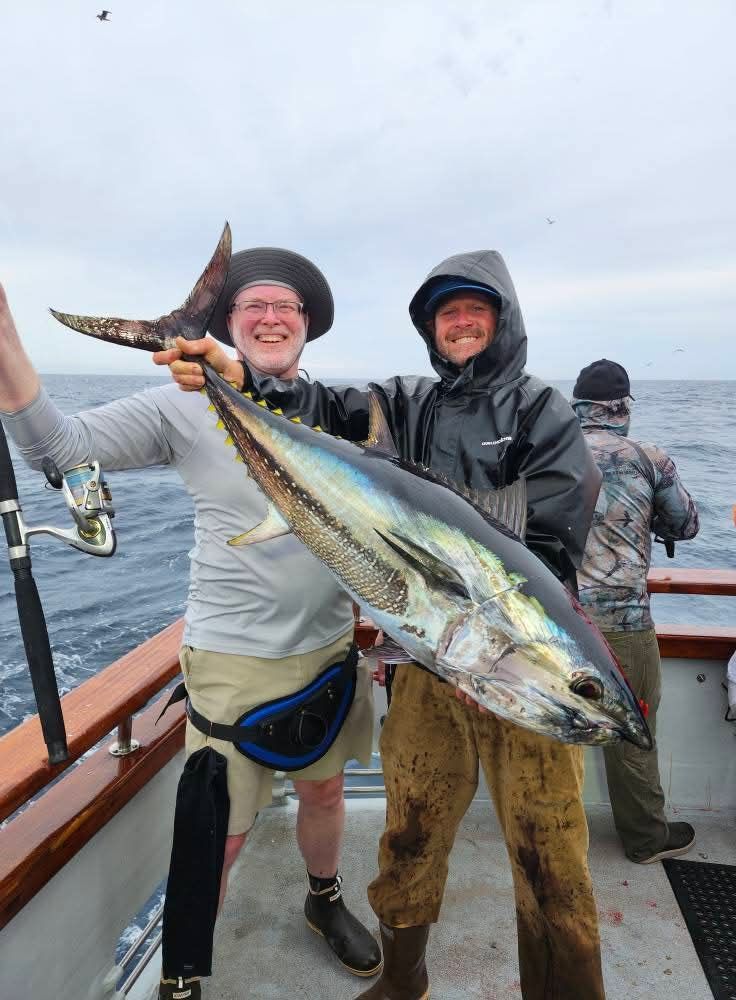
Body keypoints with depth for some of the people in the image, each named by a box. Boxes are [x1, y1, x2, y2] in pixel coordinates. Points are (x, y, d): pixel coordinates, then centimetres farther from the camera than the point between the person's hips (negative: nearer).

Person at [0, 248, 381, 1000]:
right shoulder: (185, 408, -9)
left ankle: (325, 901, 51)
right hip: (234, 658, -3)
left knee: (324, 790, 22)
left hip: (332, 646, 4)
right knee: (219, 833, 6)